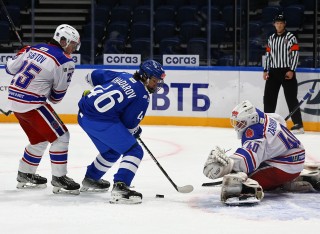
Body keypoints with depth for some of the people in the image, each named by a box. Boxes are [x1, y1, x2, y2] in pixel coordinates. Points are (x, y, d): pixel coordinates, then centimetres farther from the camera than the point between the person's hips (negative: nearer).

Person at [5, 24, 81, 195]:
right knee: (61, 136, -1)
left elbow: (10, 68, 14)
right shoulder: (64, 61, -11)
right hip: (32, 103, -8)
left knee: (39, 140, 24)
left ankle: (24, 175, 35)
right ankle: (58, 179, -2)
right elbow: (57, 95, -5)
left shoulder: (34, 49, 9)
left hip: (14, 99, 8)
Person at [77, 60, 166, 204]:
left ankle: (90, 179, 46)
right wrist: (135, 131, 20)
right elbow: (129, 123, -2)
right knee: (134, 151, -7)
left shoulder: (122, 76, 17)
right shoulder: (142, 96, -3)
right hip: (101, 120, -9)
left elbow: (94, 76, 25)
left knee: (111, 151, 30)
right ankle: (119, 188, -23)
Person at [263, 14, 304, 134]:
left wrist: (291, 71, -16)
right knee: (268, 97, 6)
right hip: (273, 72, 6)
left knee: (291, 98, -7)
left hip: (287, 72, -6)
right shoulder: (271, 38, 13)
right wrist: (265, 70, 9)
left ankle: (298, 125, -7)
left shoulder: (290, 37, -5)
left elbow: (295, 54, -9)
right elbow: (268, 55, 16)